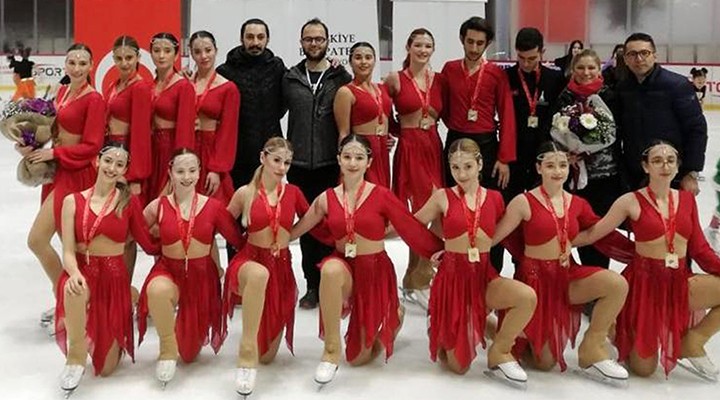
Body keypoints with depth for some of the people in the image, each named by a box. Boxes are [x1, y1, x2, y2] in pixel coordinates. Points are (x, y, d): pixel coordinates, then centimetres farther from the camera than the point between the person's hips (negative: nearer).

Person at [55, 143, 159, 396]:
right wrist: (74, 273, -28)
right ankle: (76, 356, -18)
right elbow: (68, 252, -9)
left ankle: (113, 338, 36)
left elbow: (150, 246, 3)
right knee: (73, 288, -42)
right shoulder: (73, 201, -1)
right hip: (84, 273, 0)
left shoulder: (130, 202, -1)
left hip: (115, 278, 0)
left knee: (105, 368, -2)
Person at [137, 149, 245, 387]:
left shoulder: (213, 207, -9)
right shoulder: (158, 206, -8)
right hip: (168, 271, -1)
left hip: (202, 274, 1)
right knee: (157, 290, -41)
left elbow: (238, 241, -2)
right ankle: (167, 349, -14)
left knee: (189, 353, 10)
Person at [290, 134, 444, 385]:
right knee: (331, 269, -40)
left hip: (376, 270, -1)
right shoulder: (327, 198, -2)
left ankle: (392, 316, 39)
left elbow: (412, 229, -3)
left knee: (359, 358, 4)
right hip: (344, 268, 2)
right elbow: (294, 231, 6)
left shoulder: (381, 196, -11)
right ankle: (331, 350, -21)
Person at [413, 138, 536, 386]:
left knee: (527, 297, -29)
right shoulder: (443, 197, -4)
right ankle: (443, 337, 35)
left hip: (484, 276, 3)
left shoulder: (494, 198, 3)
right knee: (459, 365, -2)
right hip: (452, 275, -2)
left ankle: (499, 352, -5)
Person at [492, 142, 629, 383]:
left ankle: (592, 348, -6)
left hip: (568, 275, 4)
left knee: (618, 284, -26)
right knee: (545, 362, -1)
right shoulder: (524, 202, -11)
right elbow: (492, 236, -11)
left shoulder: (577, 204, 3)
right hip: (536, 277, -4)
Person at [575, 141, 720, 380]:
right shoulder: (631, 202, -8)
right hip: (644, 281, -4)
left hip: (680, 282, 4)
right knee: (644, 368, -1)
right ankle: (619, 332, 33)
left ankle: (693, 342, 3)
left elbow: (699, 249, 4)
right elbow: (592, 234, -5)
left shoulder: (687, 199, 5)